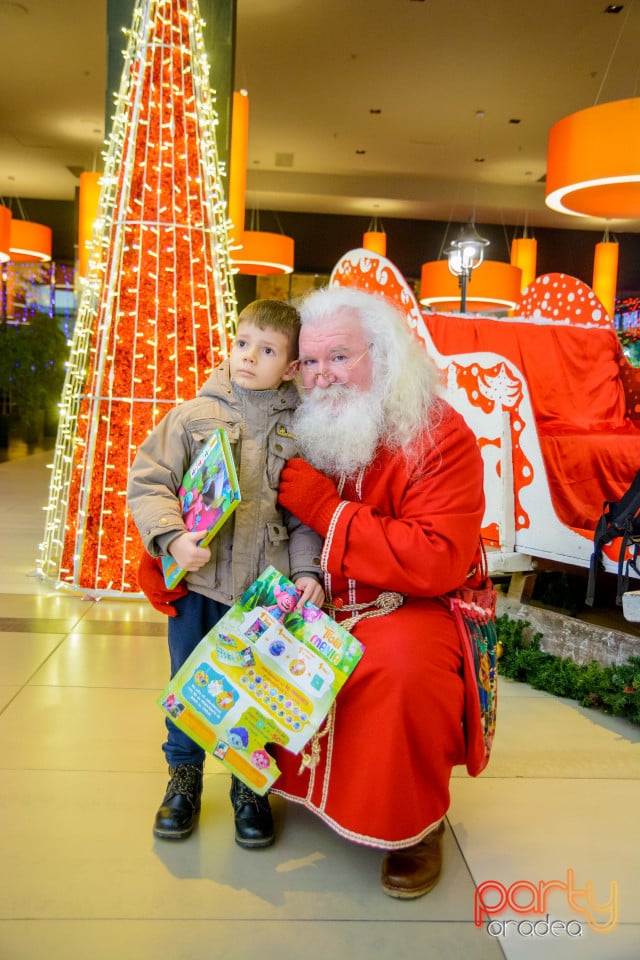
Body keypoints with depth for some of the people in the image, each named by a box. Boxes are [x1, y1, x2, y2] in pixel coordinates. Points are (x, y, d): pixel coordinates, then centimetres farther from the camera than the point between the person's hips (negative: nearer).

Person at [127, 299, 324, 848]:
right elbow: (147, 482, -2)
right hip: (197, 583, 0)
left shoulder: (300, 431, 2)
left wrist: (307, 571, -8)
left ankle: (250, 786, 33)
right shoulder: (194, 415, -2)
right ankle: (184, 778, 36)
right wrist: (172, 536, -17)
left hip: (267, 589, 1)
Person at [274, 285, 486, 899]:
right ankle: (285, 778, 21)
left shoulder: (440, 436, -16)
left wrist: (325, 509, -25)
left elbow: (438, 562, -27)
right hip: (312, 602, 6)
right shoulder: (297, 431, 1)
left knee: (403, 663, -34)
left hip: (411, 605, -6)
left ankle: (416, 824, -3)